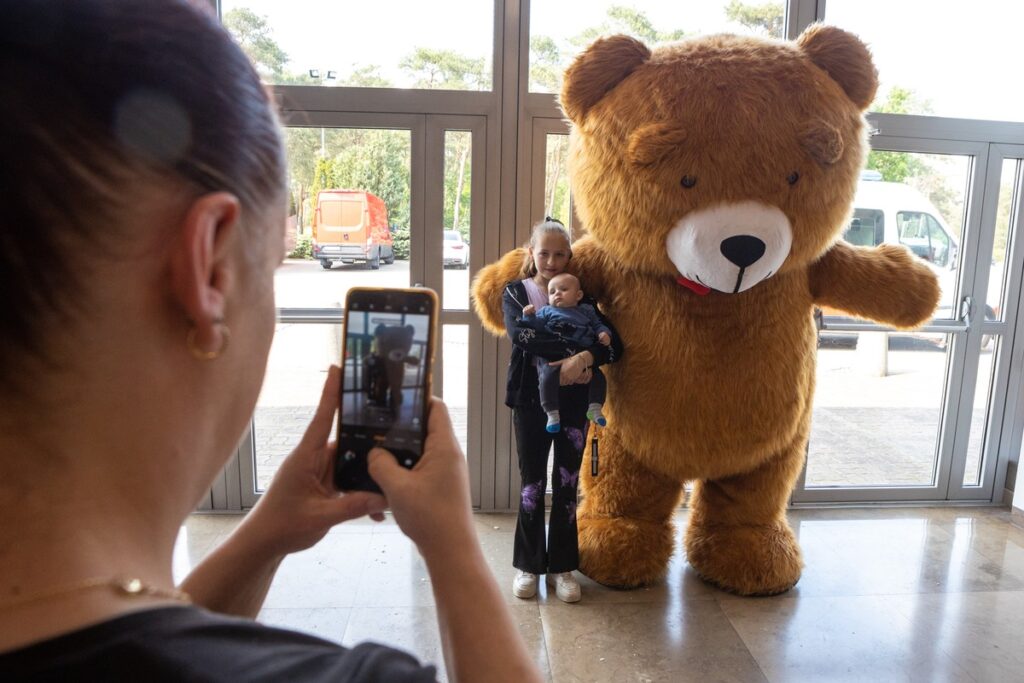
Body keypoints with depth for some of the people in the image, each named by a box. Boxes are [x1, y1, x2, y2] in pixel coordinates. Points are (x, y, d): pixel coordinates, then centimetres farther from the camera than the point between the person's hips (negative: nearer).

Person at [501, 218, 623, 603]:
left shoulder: (581, 296, 6)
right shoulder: (515, 292, 4)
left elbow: (614, 345, -4)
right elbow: (518, 333, -17)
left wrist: (584, 358, -25)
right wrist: (570, 348, -25)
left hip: (572, 400, 1)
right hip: (531, 398, -1)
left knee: (567, 484, 8)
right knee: (532, 483, 8)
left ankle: (563, 565, 22)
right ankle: (528, 565, 23)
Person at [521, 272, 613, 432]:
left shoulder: (586, 311, 24)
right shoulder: (547, 311, 20)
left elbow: (598, 325, 22)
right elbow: (535, 326, 10)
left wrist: (604, 333, 2)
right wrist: (529, 316, -8)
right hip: (553, 359, -3)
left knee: (598, 376, -9)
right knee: (549, 376, -28)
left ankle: (595, 408, -1)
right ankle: (552, 413, -22)